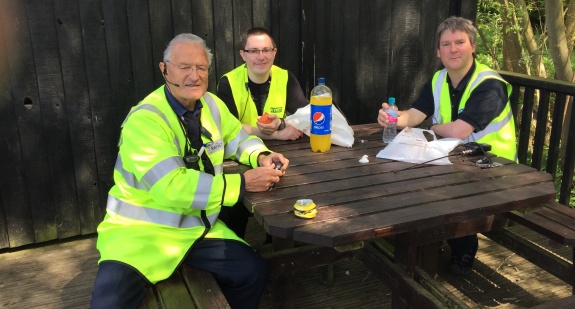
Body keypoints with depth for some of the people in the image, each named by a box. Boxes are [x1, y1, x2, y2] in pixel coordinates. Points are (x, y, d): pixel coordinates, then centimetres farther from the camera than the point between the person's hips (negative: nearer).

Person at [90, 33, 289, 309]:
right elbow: (171, 186, -29)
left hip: (198, 227, 6)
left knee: (253, 272, -4)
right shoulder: (145, 119, -21)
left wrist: (261, 157, -6)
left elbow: (237, 137, 18)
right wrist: (242, 182, -26)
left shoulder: (211, 104, 2)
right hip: (141, 231, -6)